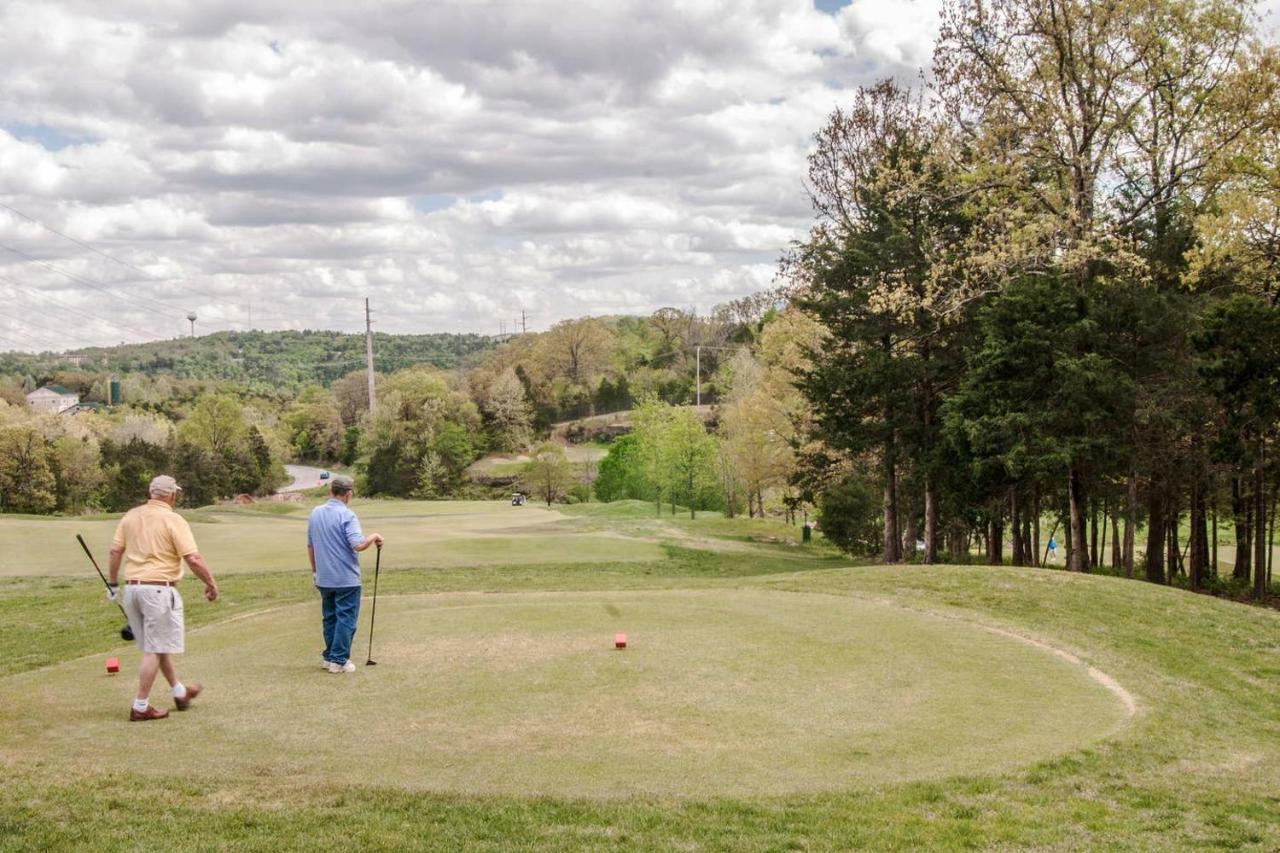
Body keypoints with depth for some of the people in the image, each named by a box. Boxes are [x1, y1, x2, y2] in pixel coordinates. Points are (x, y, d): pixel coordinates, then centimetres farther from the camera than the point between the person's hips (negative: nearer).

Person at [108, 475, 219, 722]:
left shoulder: (131, 516, 7)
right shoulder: (174, 520, -10)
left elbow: (115, 551, 7)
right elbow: (193, 559, -15)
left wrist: (112, 583, 17)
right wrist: (211, 583, -4)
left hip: (132, 587, 7)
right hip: (159, 588, -7)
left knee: (158, 644, 19)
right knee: (155, 649, 1)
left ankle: (179, 691, 32)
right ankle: (140, 706, 2)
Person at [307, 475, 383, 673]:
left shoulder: (315, 513, 6)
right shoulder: (346, 515, -16)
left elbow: (310, 546, 13)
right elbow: (358, 545, -25)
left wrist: (315, 571, 22)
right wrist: (374, 537, -6)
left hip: (324, 579, 7)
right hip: (346, 579, -7)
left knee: (330, 618, 15)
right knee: (346, 619, -1)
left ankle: (329, 657, 19)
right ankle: (338, 660, -2)